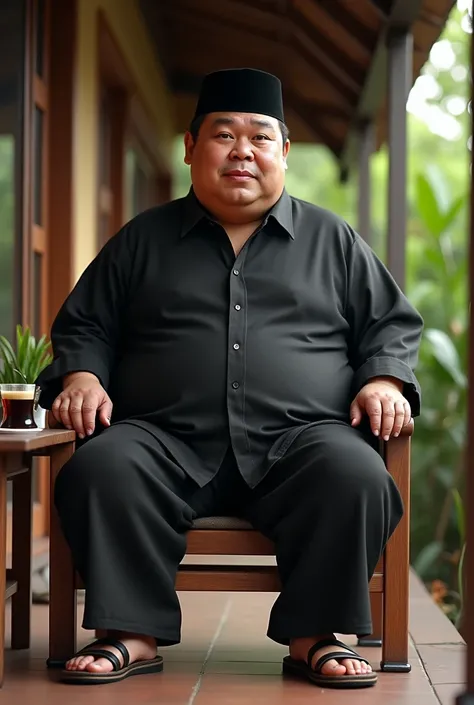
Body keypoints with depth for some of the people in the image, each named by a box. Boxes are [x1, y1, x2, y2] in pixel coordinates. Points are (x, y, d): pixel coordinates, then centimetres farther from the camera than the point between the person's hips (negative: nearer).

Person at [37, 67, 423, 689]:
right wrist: (81, 375, 0)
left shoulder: (332, 240, 20)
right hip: (168, 443, 1)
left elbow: (393, 323, 20)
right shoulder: (142, 240, 20)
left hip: (298, 439, 0)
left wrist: (384, 380, -1)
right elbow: (83, 326, 22)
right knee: (101, 468, -31)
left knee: (356, 474, -33)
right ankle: (134, 633, -22)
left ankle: (314, 634, -19)